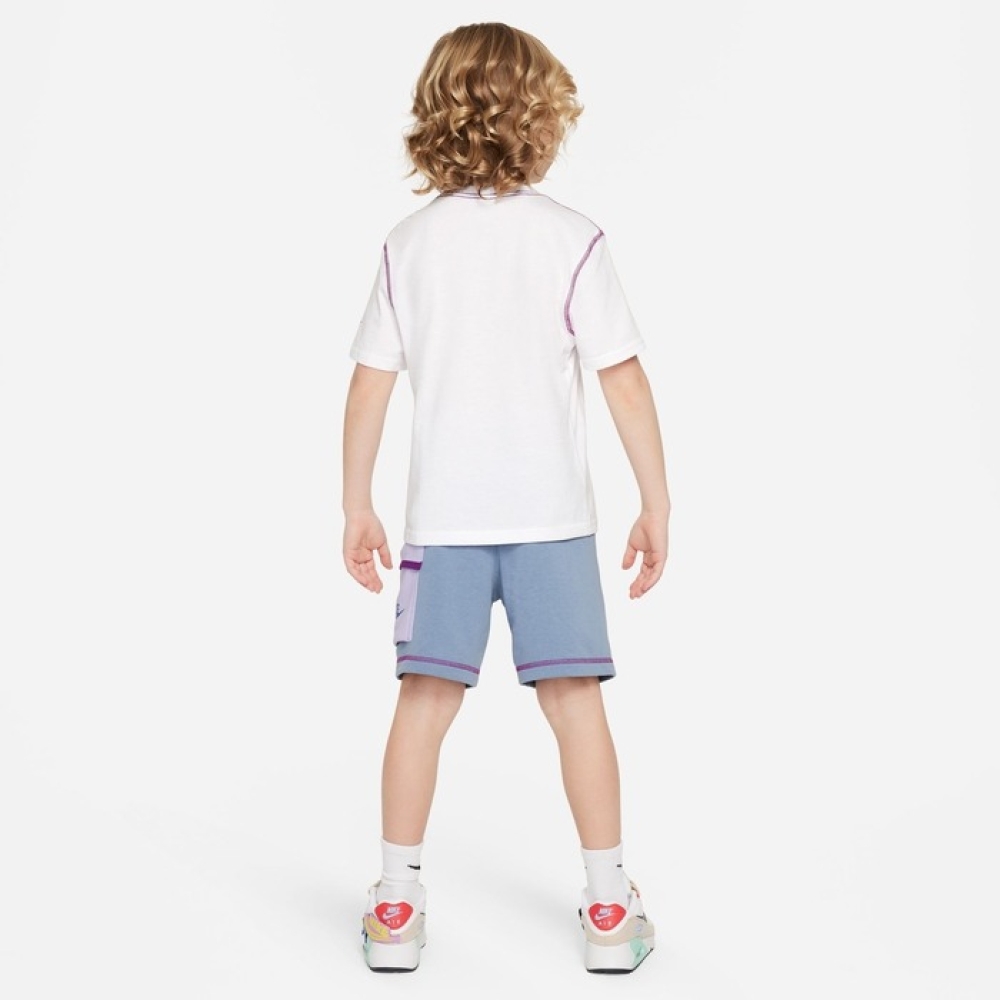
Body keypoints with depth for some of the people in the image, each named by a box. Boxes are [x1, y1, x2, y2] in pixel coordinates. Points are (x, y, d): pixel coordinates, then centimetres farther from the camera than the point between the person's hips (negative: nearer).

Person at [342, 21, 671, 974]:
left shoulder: (410, 241, 3)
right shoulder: (570, 238, -4)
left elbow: (369, 386, 3)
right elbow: (624, 380, -8)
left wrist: (357, 506, 11)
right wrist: (656, 503, -1)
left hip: (442, 514, 2)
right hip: (551, 512, -2)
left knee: (425, 701, 9)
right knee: (575, 701, 5)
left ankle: (396, 905, 16)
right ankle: (609, 908, 13)